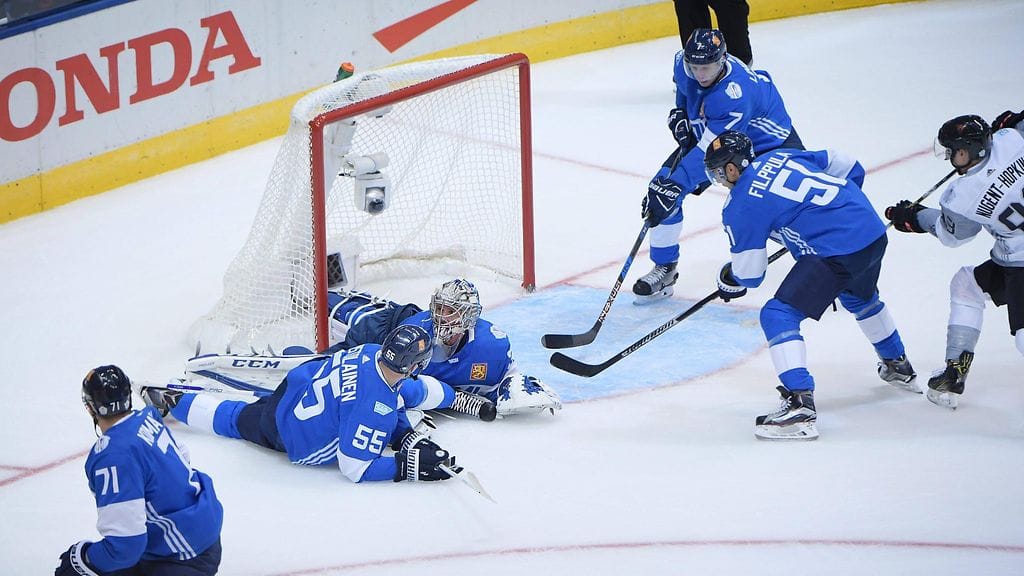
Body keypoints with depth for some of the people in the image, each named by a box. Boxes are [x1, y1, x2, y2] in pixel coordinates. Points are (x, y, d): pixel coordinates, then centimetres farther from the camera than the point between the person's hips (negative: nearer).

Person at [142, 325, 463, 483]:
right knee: (237, 419, 25)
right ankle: (171, 401, 33)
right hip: (296, 438, -5)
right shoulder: (373, 405, -40)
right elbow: (354, 467, -31)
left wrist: (408, 438, -11)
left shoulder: (375, 353, -16)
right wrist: (410, 466, -33)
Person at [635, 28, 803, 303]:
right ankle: (664, 269, 4)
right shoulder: (684, 62, -20)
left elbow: (709, 151, -42)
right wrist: (679, 111, 1)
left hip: (765, 139, -6)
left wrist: (675, 187, -46)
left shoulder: (735, 95, -41)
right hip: (706, 132, 6)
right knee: (662, 186, -10)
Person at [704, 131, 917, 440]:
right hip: (874, 232, 9)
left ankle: (800, 405, -18)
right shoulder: (782, 156, 15)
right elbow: (848, 169, 20)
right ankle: (899, 368, 58)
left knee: (778, 314, -6)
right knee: (859, 297, 37)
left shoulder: (741, 205, -4)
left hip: (837, 252, -9)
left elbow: (748, 273, 1)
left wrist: (727, 279, 24)